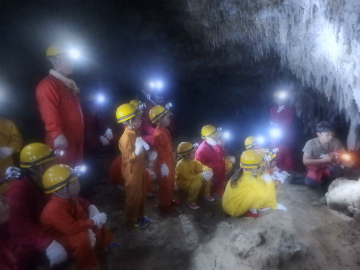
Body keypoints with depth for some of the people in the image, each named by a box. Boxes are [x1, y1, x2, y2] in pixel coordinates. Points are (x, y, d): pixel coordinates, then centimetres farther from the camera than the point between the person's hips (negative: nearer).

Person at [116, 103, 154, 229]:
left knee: (141, 195, 21)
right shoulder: (126, 137, -25)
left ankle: (140, 216, 39)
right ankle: (131, 222, 24)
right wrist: (137, 151, -41)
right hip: (132, 172, -9)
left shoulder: (135, 134, 4)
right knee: (133, 197, 7)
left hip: (139, 169, 9)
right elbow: (129, 158, -27)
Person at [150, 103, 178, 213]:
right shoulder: (158, 134, -26)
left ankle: (169, 200, 43)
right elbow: (159, 151, -25)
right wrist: (163, 166, -22)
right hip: (163, 165, -9)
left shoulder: (165, 130, 4)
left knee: (170, 183, 24)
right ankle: (164, 205, 26)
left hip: (169, 162, 9)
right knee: (165, 185, 8)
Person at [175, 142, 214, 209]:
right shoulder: (181, 164, -30)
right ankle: (190, 202, -13)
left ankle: (205, 194, 13)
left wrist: (207, 170, -21)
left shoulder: (192, 160, -4)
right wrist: (202, 175, -32)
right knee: (197, 182, -34)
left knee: (207, 175, -4)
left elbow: (200, 167, 1)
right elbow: (189, 177, -33)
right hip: (183, 183, -8)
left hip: (191, 179, 8)